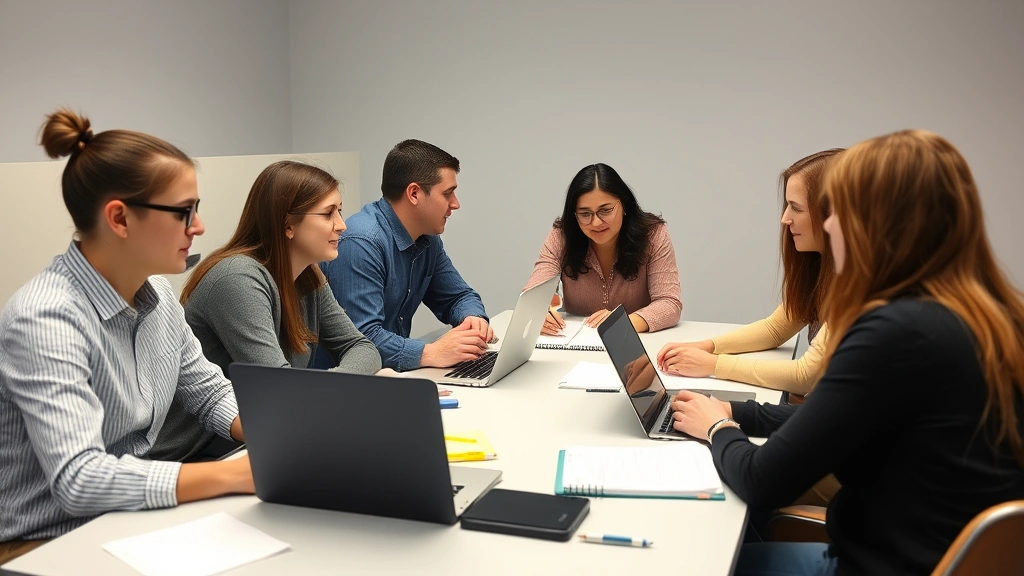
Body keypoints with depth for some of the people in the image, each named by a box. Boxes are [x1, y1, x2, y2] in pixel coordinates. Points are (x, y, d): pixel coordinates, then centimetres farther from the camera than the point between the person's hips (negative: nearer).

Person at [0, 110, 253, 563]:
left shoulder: (158, 294, 1)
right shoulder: (44, 319, -24)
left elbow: (210, 393, 10)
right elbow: (79, 481, -31)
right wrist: (238, 474, -33)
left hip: (128, 522, 7)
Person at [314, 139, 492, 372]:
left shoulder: (428, 240, 6)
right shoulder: (361, 243, -22)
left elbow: (459, 296, 15)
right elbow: (361, 338, -28)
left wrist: (474, 318, -7)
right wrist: (431, 353, -36)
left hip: (391, 375, 8)